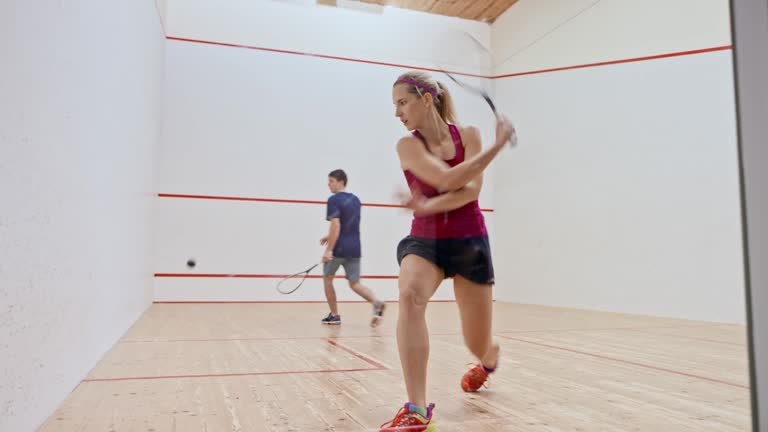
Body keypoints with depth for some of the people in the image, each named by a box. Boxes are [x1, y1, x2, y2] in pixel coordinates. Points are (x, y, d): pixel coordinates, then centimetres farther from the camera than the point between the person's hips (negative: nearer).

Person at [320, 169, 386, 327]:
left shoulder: (334, 200, -9)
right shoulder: (355, 200, 14)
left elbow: (336, 226, -19)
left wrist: (329, 250, -20)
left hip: (339, 249, -6)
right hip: (354, 248, 6)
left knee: (327, 278, 16)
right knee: (355, 284, 7)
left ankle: (334, 315, 18)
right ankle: (376, 302, -19)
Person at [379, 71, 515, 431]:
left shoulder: (469, 135, -2)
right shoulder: (407, 145, -7)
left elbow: (472, 190, -15)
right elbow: (448, 179, -22)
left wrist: (428, 206, -29)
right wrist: (499, 144, -16)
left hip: (469, 242, 1)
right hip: (424, 239, -1)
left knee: (479, 346, 8)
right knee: (410, 296, -37)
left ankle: (488, 363, 50)